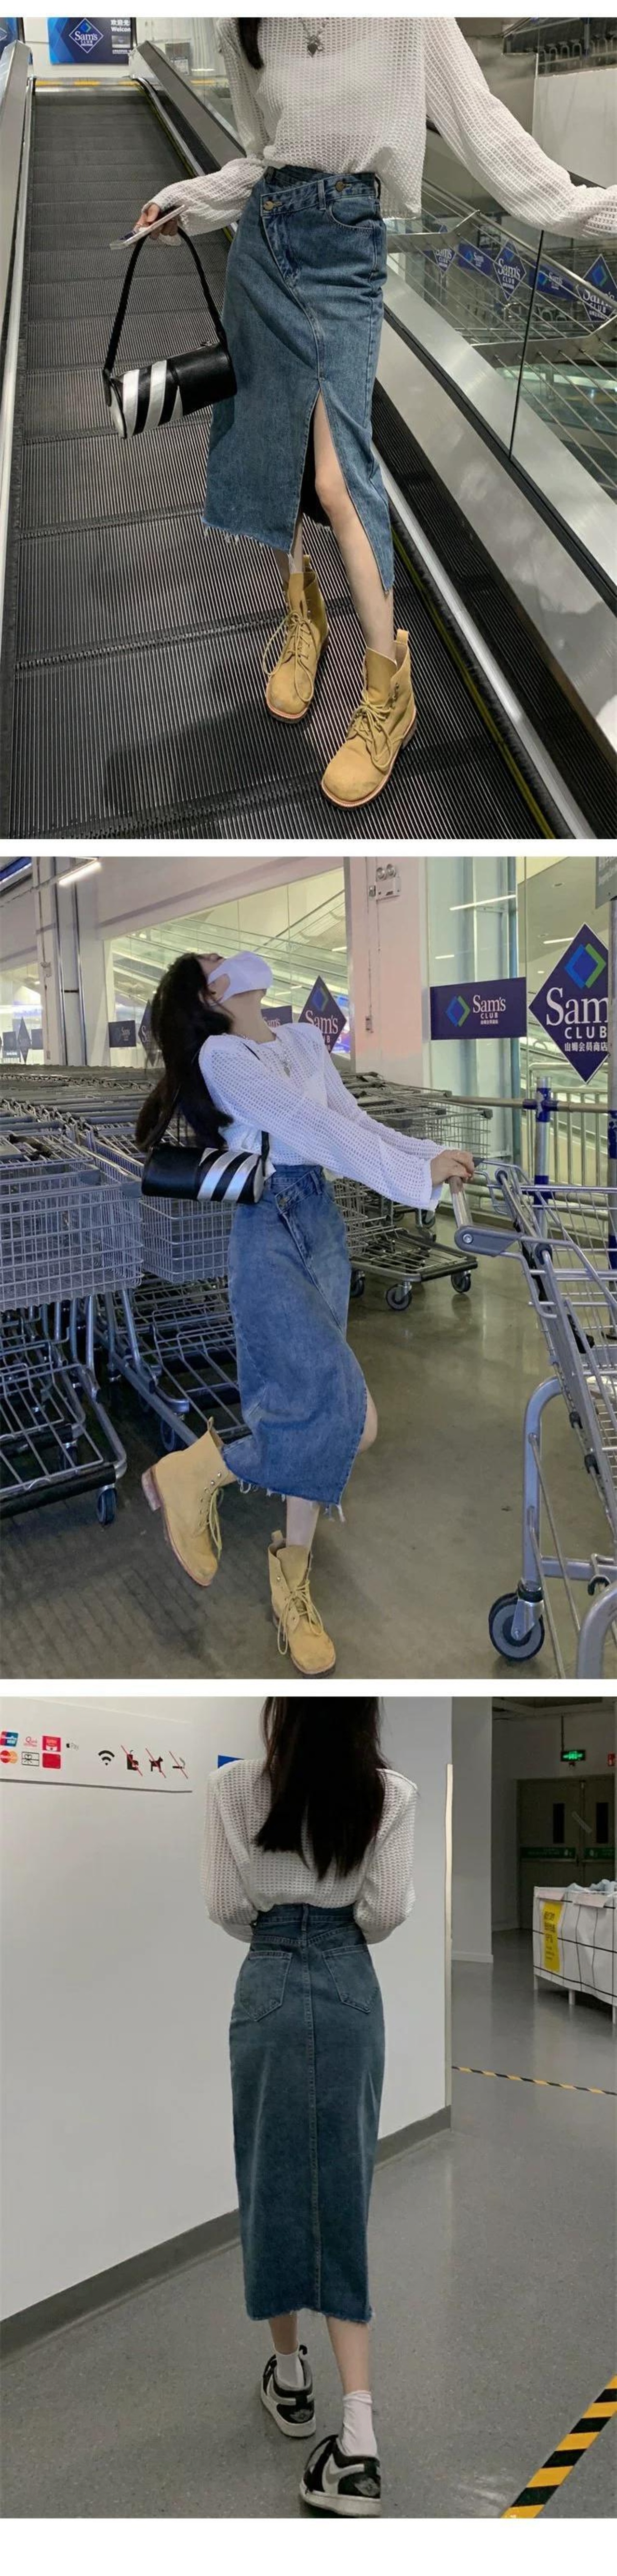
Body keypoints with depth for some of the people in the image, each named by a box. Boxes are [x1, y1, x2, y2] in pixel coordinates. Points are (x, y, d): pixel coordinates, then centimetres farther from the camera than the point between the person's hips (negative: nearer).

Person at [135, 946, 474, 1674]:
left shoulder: (306, 1040, 17)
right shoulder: (220, 1055, -6)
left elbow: (354, 1120, 15)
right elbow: (310, 1125, -14)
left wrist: (434, 1155, 0)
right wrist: (416, 1175, -17)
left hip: (322, 1220, 7)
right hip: (267, 1229, -7)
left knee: (316, 1407, 3)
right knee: (349, 1415, -17)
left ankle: (293, 1569, 15)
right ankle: (196, 1471, 2)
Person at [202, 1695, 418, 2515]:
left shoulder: (234, 1788, -10)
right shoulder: (390, 1793, -9)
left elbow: (225, 1905, -5)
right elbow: (389, 1908, -6)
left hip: (268, 1987, -1)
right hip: (351, 1989, 1)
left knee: (273, 2180, 15)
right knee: (341, 2188, 6)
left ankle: (291, 2377, 31)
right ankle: (357, 2434, 0)